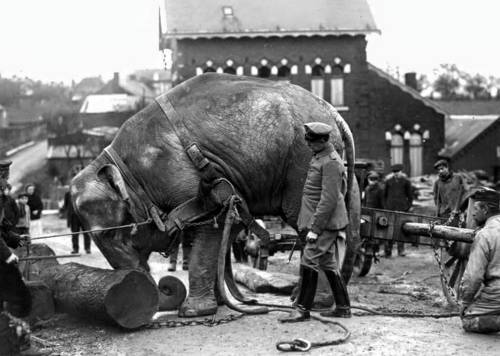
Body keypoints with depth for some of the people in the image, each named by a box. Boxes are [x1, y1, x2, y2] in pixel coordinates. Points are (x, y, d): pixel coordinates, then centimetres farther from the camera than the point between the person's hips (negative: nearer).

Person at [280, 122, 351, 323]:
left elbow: (329, 199, -22)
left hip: (325, 223, -10)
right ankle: (343, 307, 22)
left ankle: (302, 309, -2)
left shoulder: (330, 162, -18)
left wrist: (315, 228, -22)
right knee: (327, 263, 14)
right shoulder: (319, 157, 14)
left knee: (309, 262, -9)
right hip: (326, 223, 10)